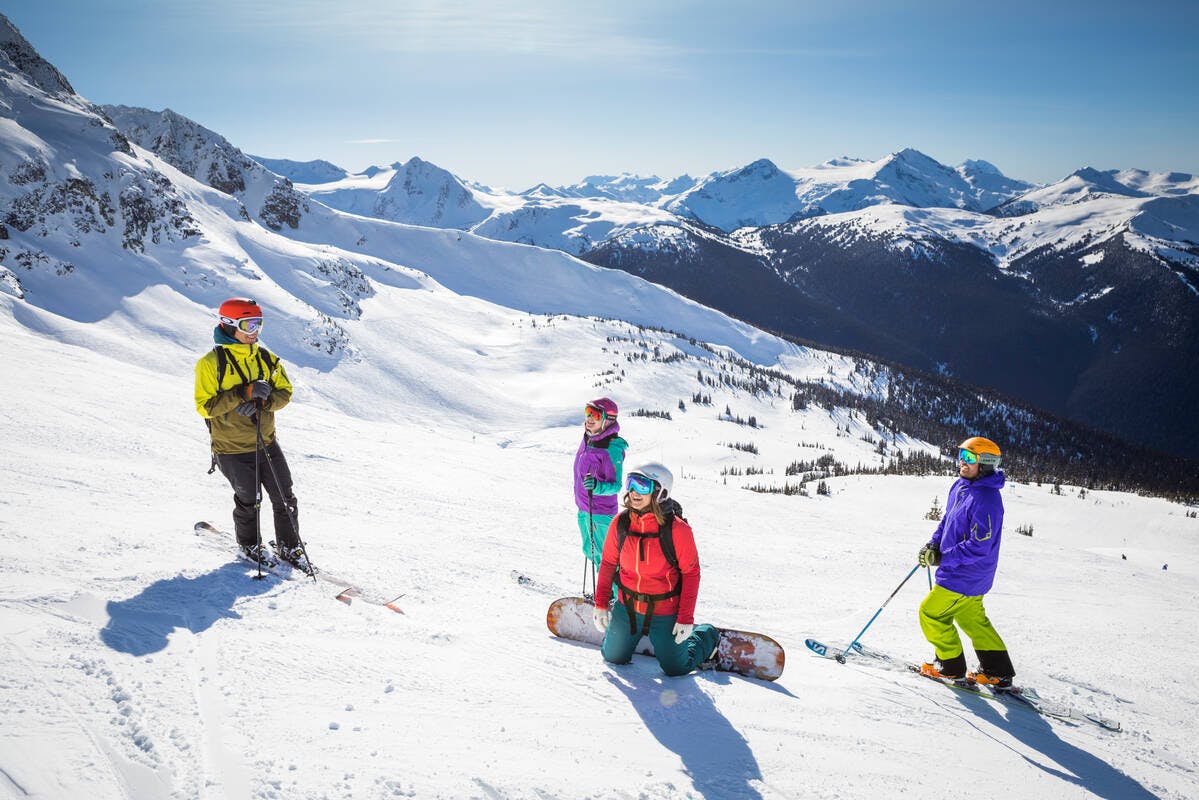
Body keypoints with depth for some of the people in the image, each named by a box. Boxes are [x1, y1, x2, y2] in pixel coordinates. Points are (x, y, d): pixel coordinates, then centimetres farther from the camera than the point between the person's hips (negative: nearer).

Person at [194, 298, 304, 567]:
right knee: (248, 501, 8)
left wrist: (262, 401, -16)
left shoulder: (266, 358, 2)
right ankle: (249, 545, 34)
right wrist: (244, 393, -25)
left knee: (285, 498, 5)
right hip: (232, 449, -4)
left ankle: (289, 546, 23)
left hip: (267, 443, 4)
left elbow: (285, 391, 6)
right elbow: (205, 406, -15)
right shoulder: (211, 363, -12)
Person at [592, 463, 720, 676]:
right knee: (614, 657, 19)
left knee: (676, 668, 9)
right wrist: (601, 604, 1)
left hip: (665, 614, -3)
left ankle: (706, 635, 36)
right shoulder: (620, 523, -11)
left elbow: (691, 573, -14)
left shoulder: (677, 529, -22)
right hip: (627, 608, 4)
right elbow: (608, 563, 2)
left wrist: (686, 618, -15)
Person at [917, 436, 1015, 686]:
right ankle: (998, 670, 31)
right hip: (969, 575, 9)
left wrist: (942, 558, -25)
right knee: (972, 619, 21)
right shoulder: (960, 486, 2)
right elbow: (948, 519, 17)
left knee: (930, 613, 3)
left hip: (965, 576, -9)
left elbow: (979, 546, -30)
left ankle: (951, 665, 20)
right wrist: (934, 544, 3)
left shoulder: (986, 500, -28)